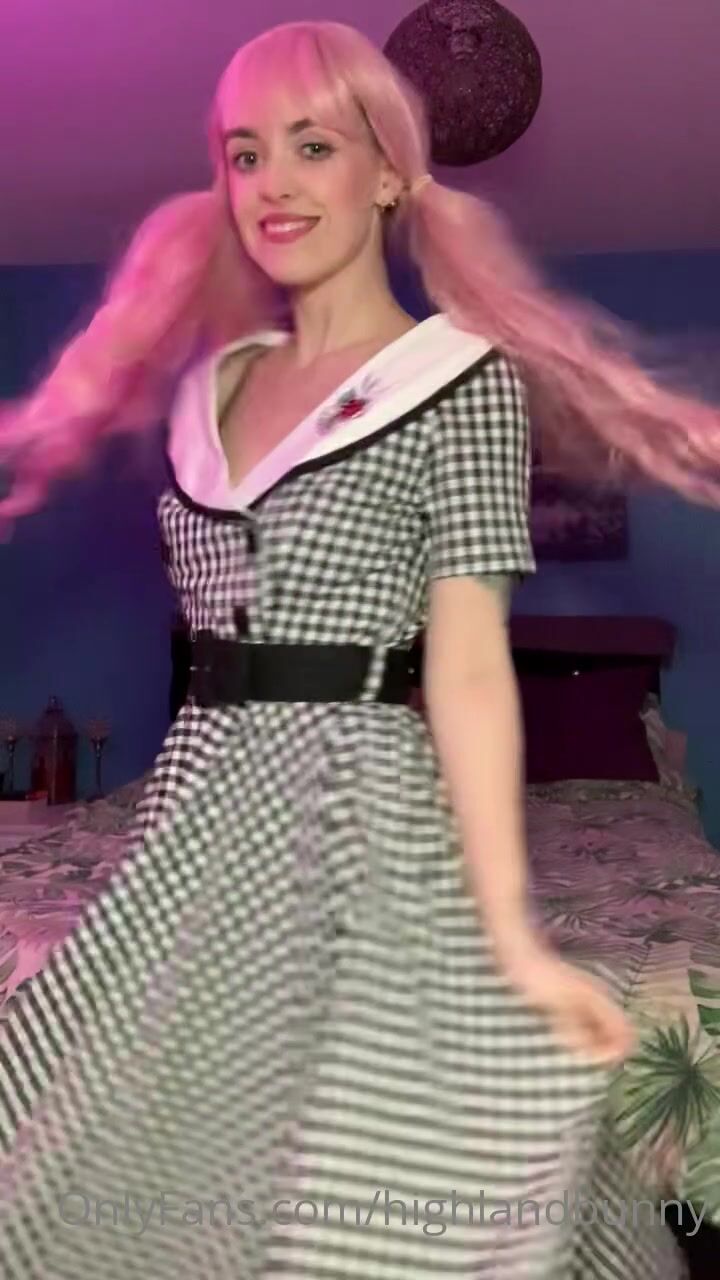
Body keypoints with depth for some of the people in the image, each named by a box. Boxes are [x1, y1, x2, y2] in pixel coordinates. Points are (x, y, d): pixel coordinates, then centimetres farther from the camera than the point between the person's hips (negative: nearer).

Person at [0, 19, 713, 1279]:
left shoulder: (462, 382, -6)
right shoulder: (214, 383, 12)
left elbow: (469, 669, -13)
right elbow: (217, 625, 13)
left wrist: (512, 936, -19)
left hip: (363, 817, -6)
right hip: (208, 814, 6)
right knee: (162, 1176, 14)